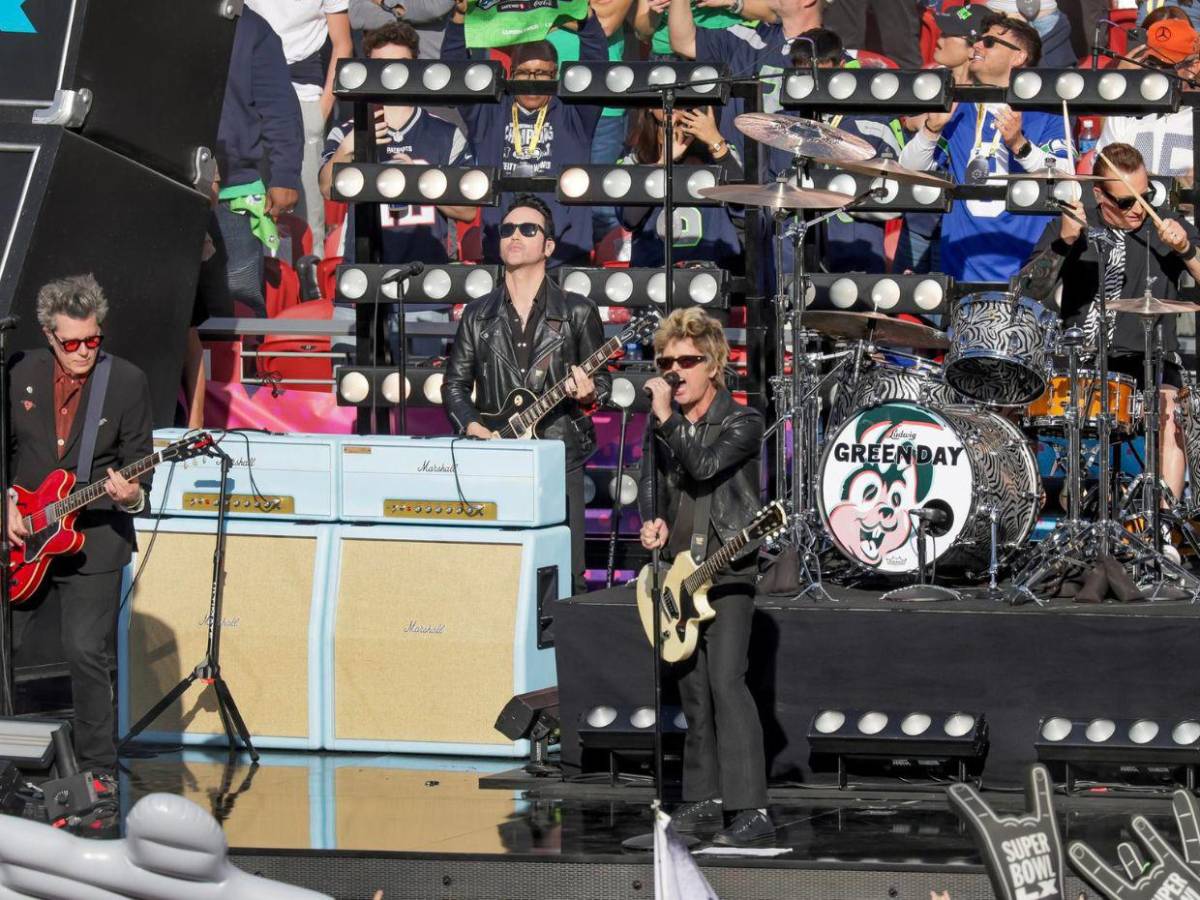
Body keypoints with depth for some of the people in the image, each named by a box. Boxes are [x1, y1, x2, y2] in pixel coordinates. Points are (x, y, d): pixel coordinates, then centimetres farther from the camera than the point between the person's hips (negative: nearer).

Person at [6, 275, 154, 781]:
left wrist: (131, 496, -23)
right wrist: (7, 505, -1)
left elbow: (139, 468, -2)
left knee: (86, 654, -9)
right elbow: (5, 448, 12)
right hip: (22, 538, 3)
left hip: (93, 543, -3)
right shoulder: (21, 373, 2)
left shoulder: (128, 382, -5)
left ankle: (99, 772, 2)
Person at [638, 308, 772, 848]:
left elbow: (703, 466, -24)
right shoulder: (663, 427, 10)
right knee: (693, 688, 9)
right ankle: (706, 799, 18)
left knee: (725, 680, -18)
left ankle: (752, 810, -22)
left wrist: (665, 419, -23)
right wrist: (653, 522, 4)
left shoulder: (742, 422, -8)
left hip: (728, 573, -7)